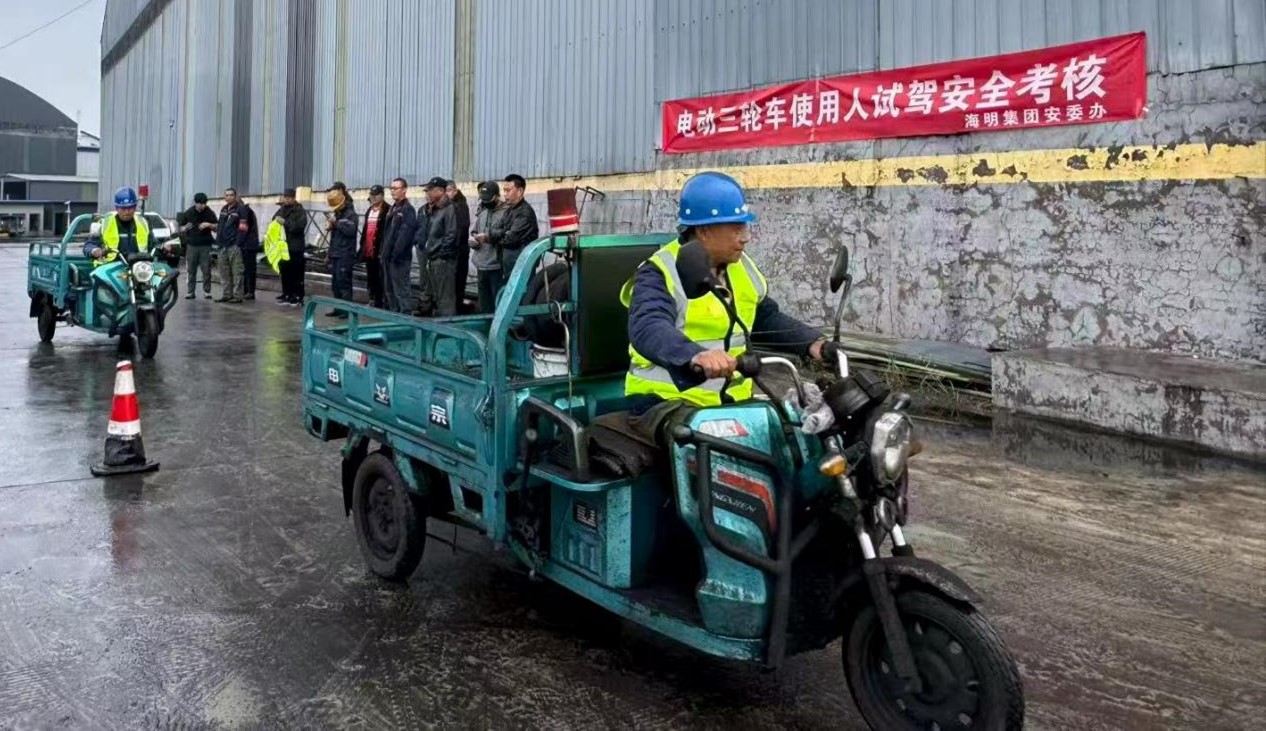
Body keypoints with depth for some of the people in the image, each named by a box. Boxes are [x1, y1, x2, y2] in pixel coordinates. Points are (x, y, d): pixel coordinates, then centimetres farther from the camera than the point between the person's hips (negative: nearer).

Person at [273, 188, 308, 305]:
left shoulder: (300, 211, -5)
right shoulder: (281, 210, 17)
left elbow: (299, 226, -19)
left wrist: (285, 222, -24)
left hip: (295, 247, -7)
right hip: (283, 246, 7)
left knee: (297, 274, -7)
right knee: (284, 272, 11)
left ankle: (298, 297, -4)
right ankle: (287, 295, 19)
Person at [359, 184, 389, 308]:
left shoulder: (387, 211, -8)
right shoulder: (369, 211, 19)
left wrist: (383, 251, -19)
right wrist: (362, 248, 17)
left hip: (380, 252, -9)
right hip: (369, 252, 9)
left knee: (381, 280, -6)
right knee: (371, 279, 14)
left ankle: (383, 304, -3)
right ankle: (373, 303, 22)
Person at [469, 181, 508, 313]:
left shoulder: (506, 212, -9)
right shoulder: (482, 212, 18)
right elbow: (474, 231, 27)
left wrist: (488, 237, -21)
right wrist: (473, 239, 5)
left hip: (497, 266, -8)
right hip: (481, 265, 8)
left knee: (499, 305, -6)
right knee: (483, 305, 15)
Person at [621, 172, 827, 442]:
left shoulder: (740, 268, 12)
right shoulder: (660, 274, -13)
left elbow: (768, 319, 23)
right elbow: (649, 330, -32)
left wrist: (813, 343, 5)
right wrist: (696, 356, -53)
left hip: (731, 401, 8)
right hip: (667, 402, -7)